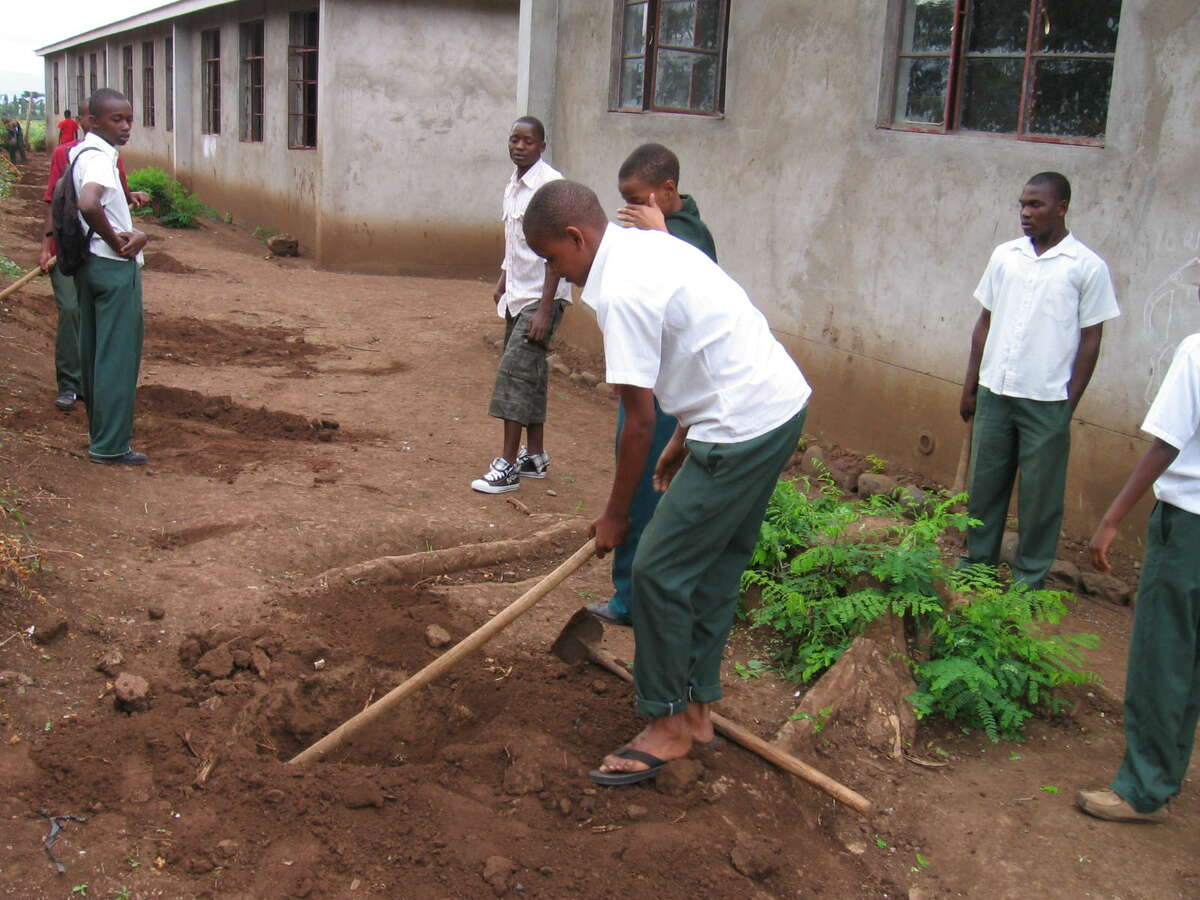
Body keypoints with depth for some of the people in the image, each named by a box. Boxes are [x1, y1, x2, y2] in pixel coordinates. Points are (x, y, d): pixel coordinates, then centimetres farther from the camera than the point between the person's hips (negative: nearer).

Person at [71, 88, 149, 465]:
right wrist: (118, 242, -20)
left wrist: (128, 233, 1)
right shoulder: (99, 157, -19)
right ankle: (110, 446, 2)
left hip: (90, 262, 10)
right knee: (119, 354, -3)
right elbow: (89, 205, -37)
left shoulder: (79, 152, 11)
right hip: (115, 266, -10)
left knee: (94, 350, 15)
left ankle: (98, 433, 26)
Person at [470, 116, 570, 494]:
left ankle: (508, 465, -7)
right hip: (517, 296, 9)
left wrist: (545, 308, -23)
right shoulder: (513, 186, 11)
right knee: (529, 375, 14)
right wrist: (503, 282, 18)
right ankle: (535, 456, 24)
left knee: (515, 371, -11)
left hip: (540, 298, -9)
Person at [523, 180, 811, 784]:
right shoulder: (649, 244, 13)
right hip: (783, 402, 10)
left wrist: (615, 515, -3)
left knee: (660, 571, -2)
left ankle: (668, 723, 11)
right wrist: (683, 440, 26)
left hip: (743, 428, -10)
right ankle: (697, 708, 28)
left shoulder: (620, 292, -18)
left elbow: (640, 422, -15)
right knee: (716, 564, 17)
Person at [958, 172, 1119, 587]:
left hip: (1046, 400, -4)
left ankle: (1029, 580, 18)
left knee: (1040, 495, 5)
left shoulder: (1087, 267, -5)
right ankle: (977, 564, 26)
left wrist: (1070, 404, -5)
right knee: (983, 483, 11)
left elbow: (1090, 340, -2)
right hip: (993, 393, 4)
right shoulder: (1004, 255, 6)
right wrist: (970, 386, 10)